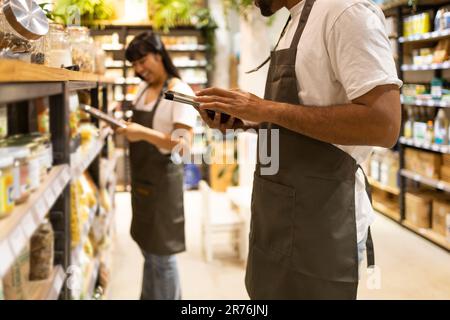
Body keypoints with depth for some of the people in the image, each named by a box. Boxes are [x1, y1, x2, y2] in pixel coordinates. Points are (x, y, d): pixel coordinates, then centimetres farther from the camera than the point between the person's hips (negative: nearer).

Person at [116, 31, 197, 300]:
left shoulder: (180, 92, -15)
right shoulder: (143, 89, 9)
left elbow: (184, 143, -21)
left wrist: (145, 133, -30)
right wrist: (128, 129, 1)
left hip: (163, 178, -8)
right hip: (141, 177, 8)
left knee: (162, 254, 0)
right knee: (148, 249, 18)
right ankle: (148, 297, 32)